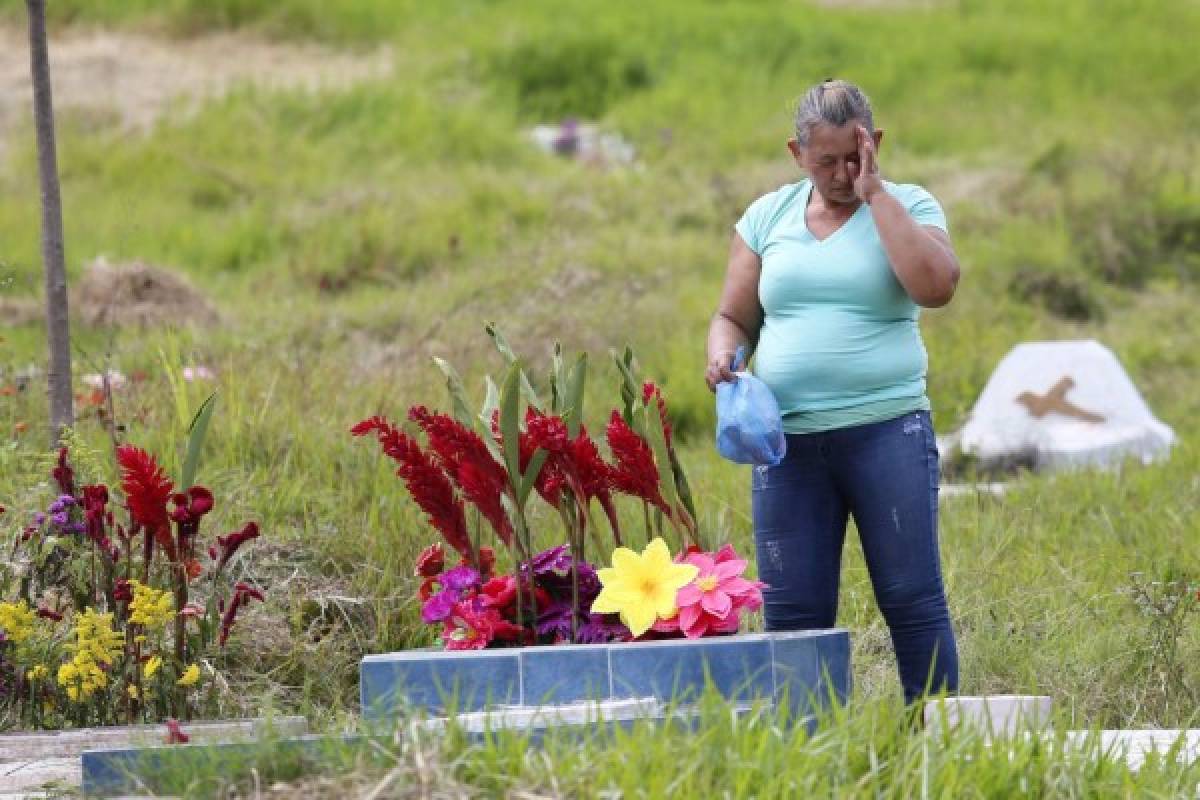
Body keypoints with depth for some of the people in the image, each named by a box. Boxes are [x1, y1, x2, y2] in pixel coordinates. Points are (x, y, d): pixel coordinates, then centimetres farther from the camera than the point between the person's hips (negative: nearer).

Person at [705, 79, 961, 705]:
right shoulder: (768, 217, 13)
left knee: (912, 600, -3)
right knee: (792, 613, 1)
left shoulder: (907, 207, 3)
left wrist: (875, 193, -11)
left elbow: (936, 286, -16)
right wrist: (722, 352, -6)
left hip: (886, 432, -3)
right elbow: (735, 317, 18)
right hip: (787, 438, 3)